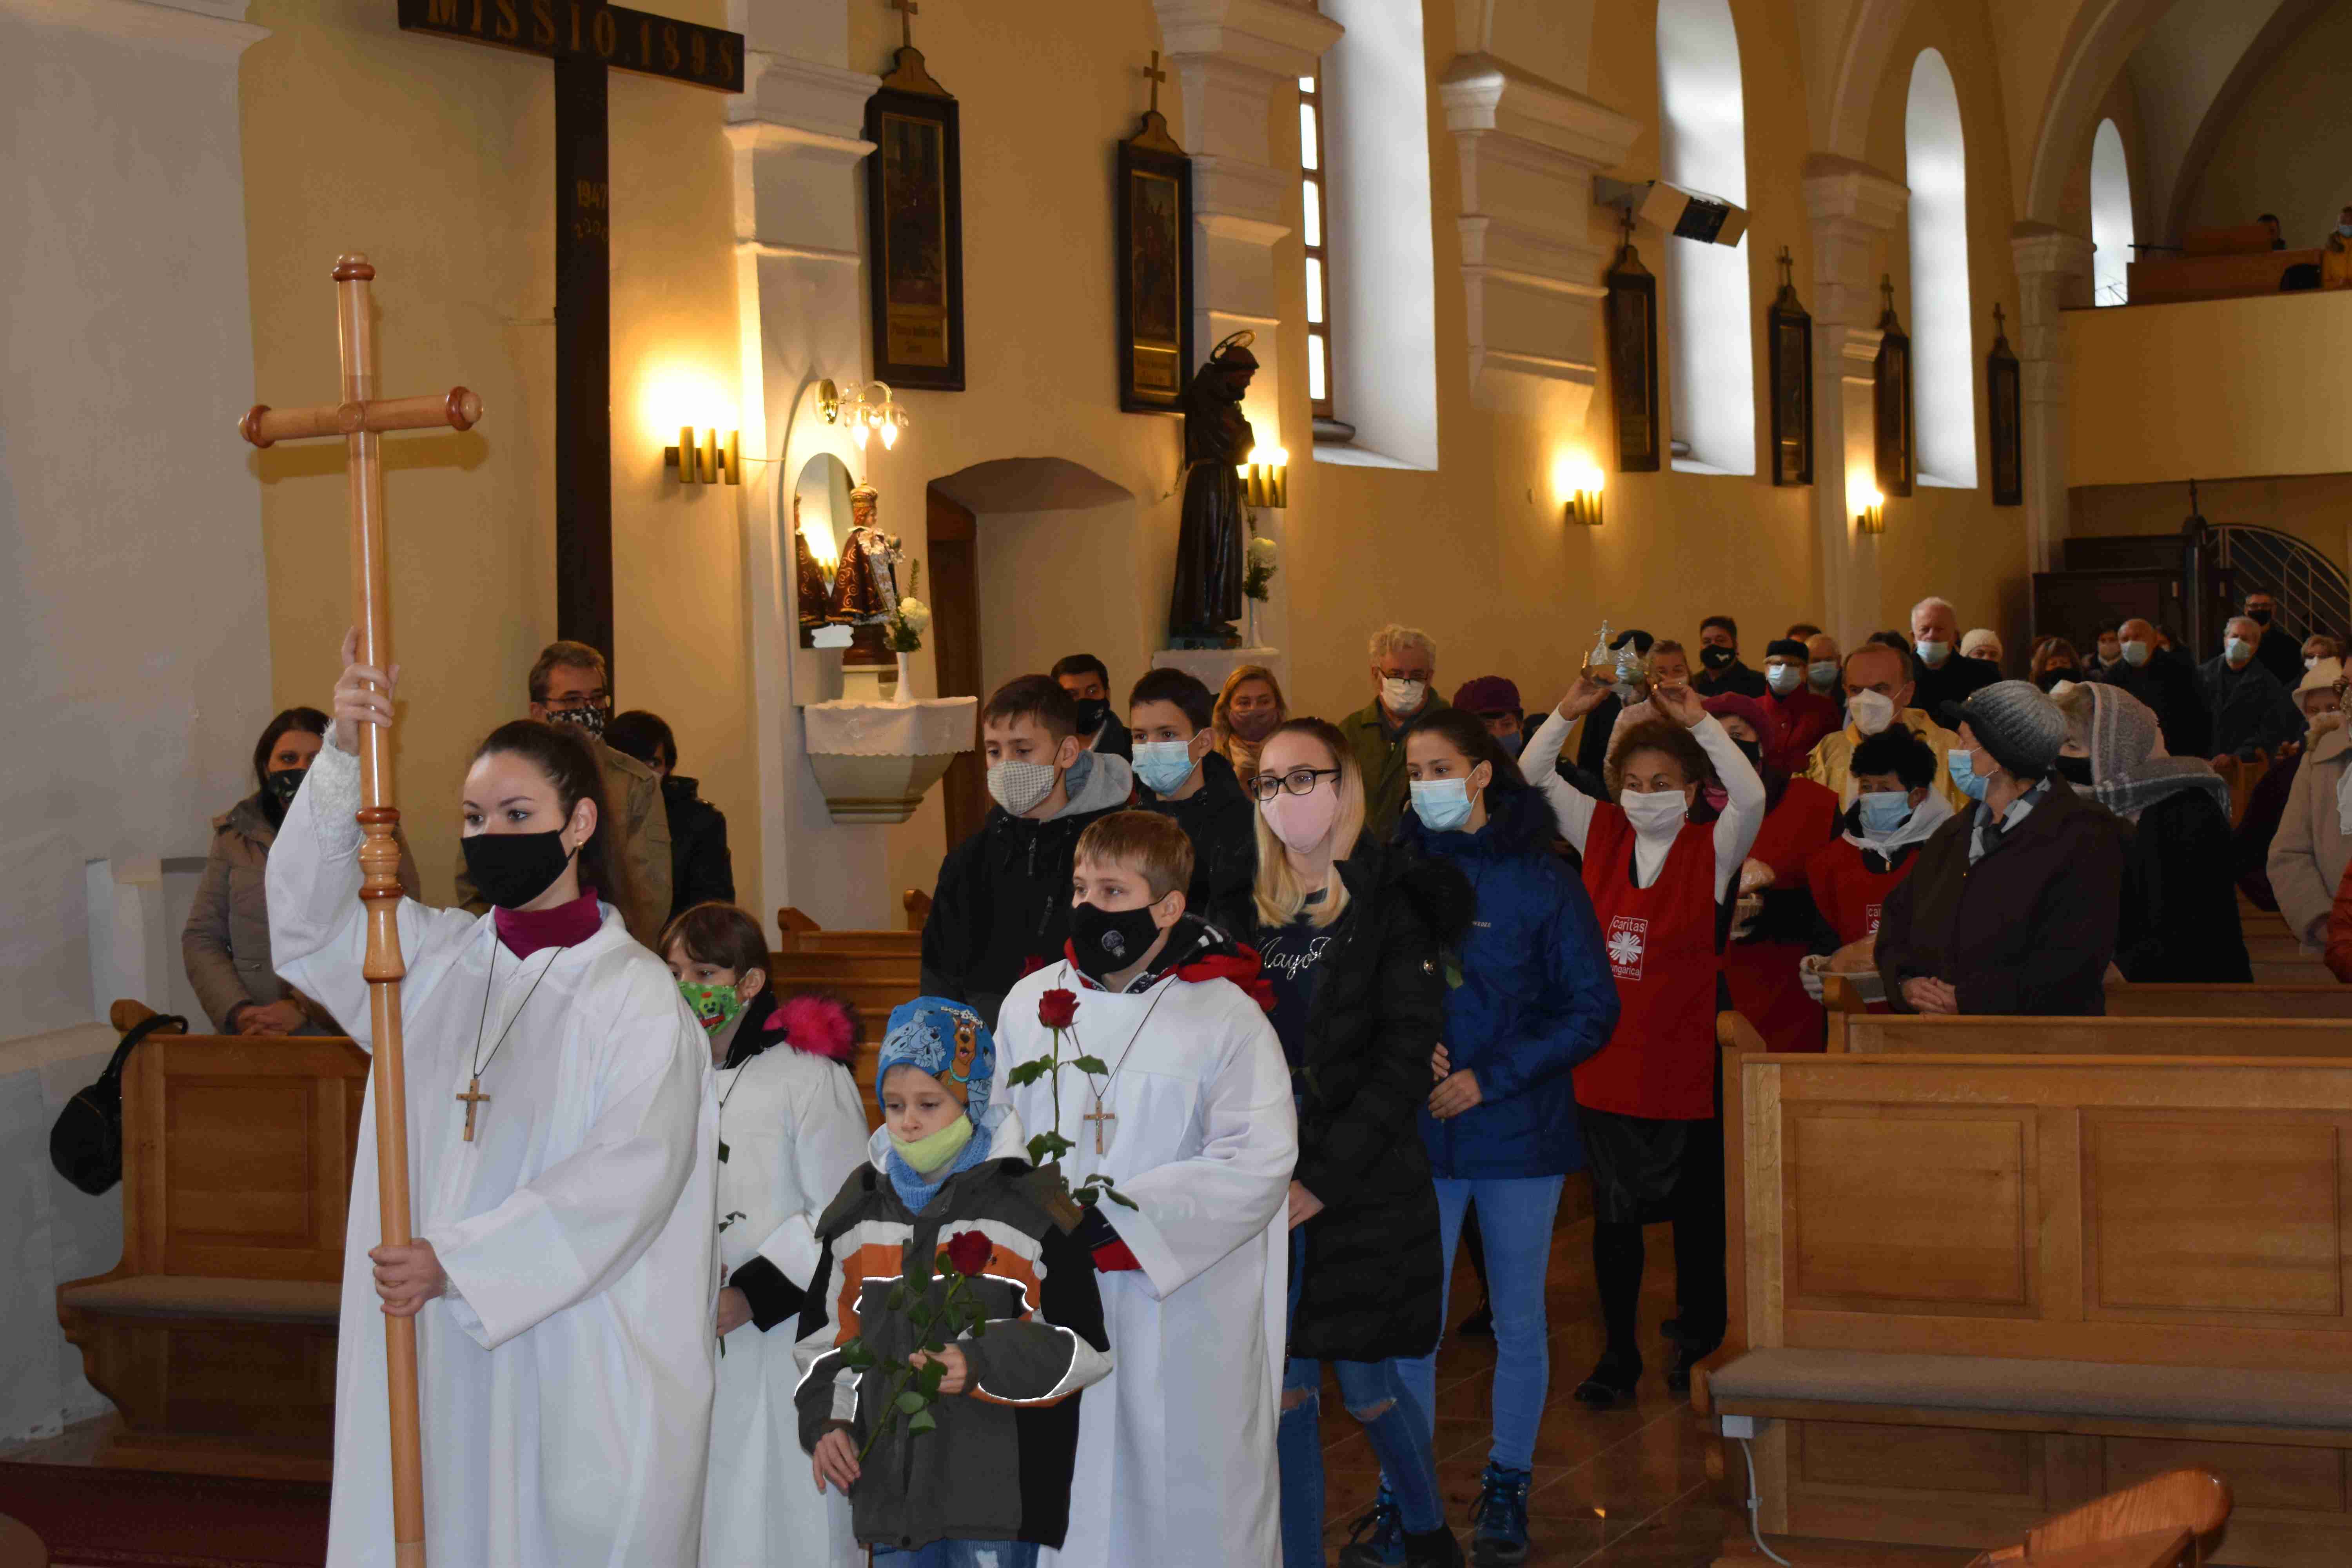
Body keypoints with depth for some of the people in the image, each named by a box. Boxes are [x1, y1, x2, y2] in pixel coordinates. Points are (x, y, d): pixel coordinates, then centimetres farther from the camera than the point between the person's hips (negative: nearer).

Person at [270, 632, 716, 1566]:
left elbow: (631, 1172, -14)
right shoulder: (438, 957, 9)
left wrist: (459, 1260, -17)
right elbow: (307, 911, 0)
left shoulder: (636, 994, -6)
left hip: (578, 1362, -4)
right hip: (441, 1353, 4)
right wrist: (344, 755, -14)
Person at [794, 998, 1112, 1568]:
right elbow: (826, 1336, 20)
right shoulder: (859, 1211, 12)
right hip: (890, 1485, 5)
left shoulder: (1030, 1205, -4)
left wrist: (981, 1367, -17)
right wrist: (827, 1423, 5)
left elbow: (1084, 1347, -5)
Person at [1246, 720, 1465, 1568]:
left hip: (1364, 1181, -3)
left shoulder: (1391, 903, -6)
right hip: (1269, 1181, 3)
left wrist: (1323, 1180, -16)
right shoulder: (1249, 906, 7)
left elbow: (1404, 1060, -11)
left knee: (1365, 1378, 5)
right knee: (1284, 1387, 5)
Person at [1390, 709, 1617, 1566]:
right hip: (1417, 1133, 1)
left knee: (1518, 1320, 8)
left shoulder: (1542, 881, -3)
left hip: (1518, 1131, -1)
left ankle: (1507, 1486, 23)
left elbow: (1594, 1010, -4)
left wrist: (1491, 1076, -12)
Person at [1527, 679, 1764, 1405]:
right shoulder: (1602, 836, 4)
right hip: (1606, 1064, 3)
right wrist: (1566, 714, -11)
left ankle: (1699, 1345, 27)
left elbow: (1751, 796, -23)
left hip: (1685, 1064, -3)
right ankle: (1619, 1353, 20)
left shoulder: (1712, 849, -5)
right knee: (1614, 1213, 10)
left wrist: (1700, 722, -28)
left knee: (1695, 1211, 10)